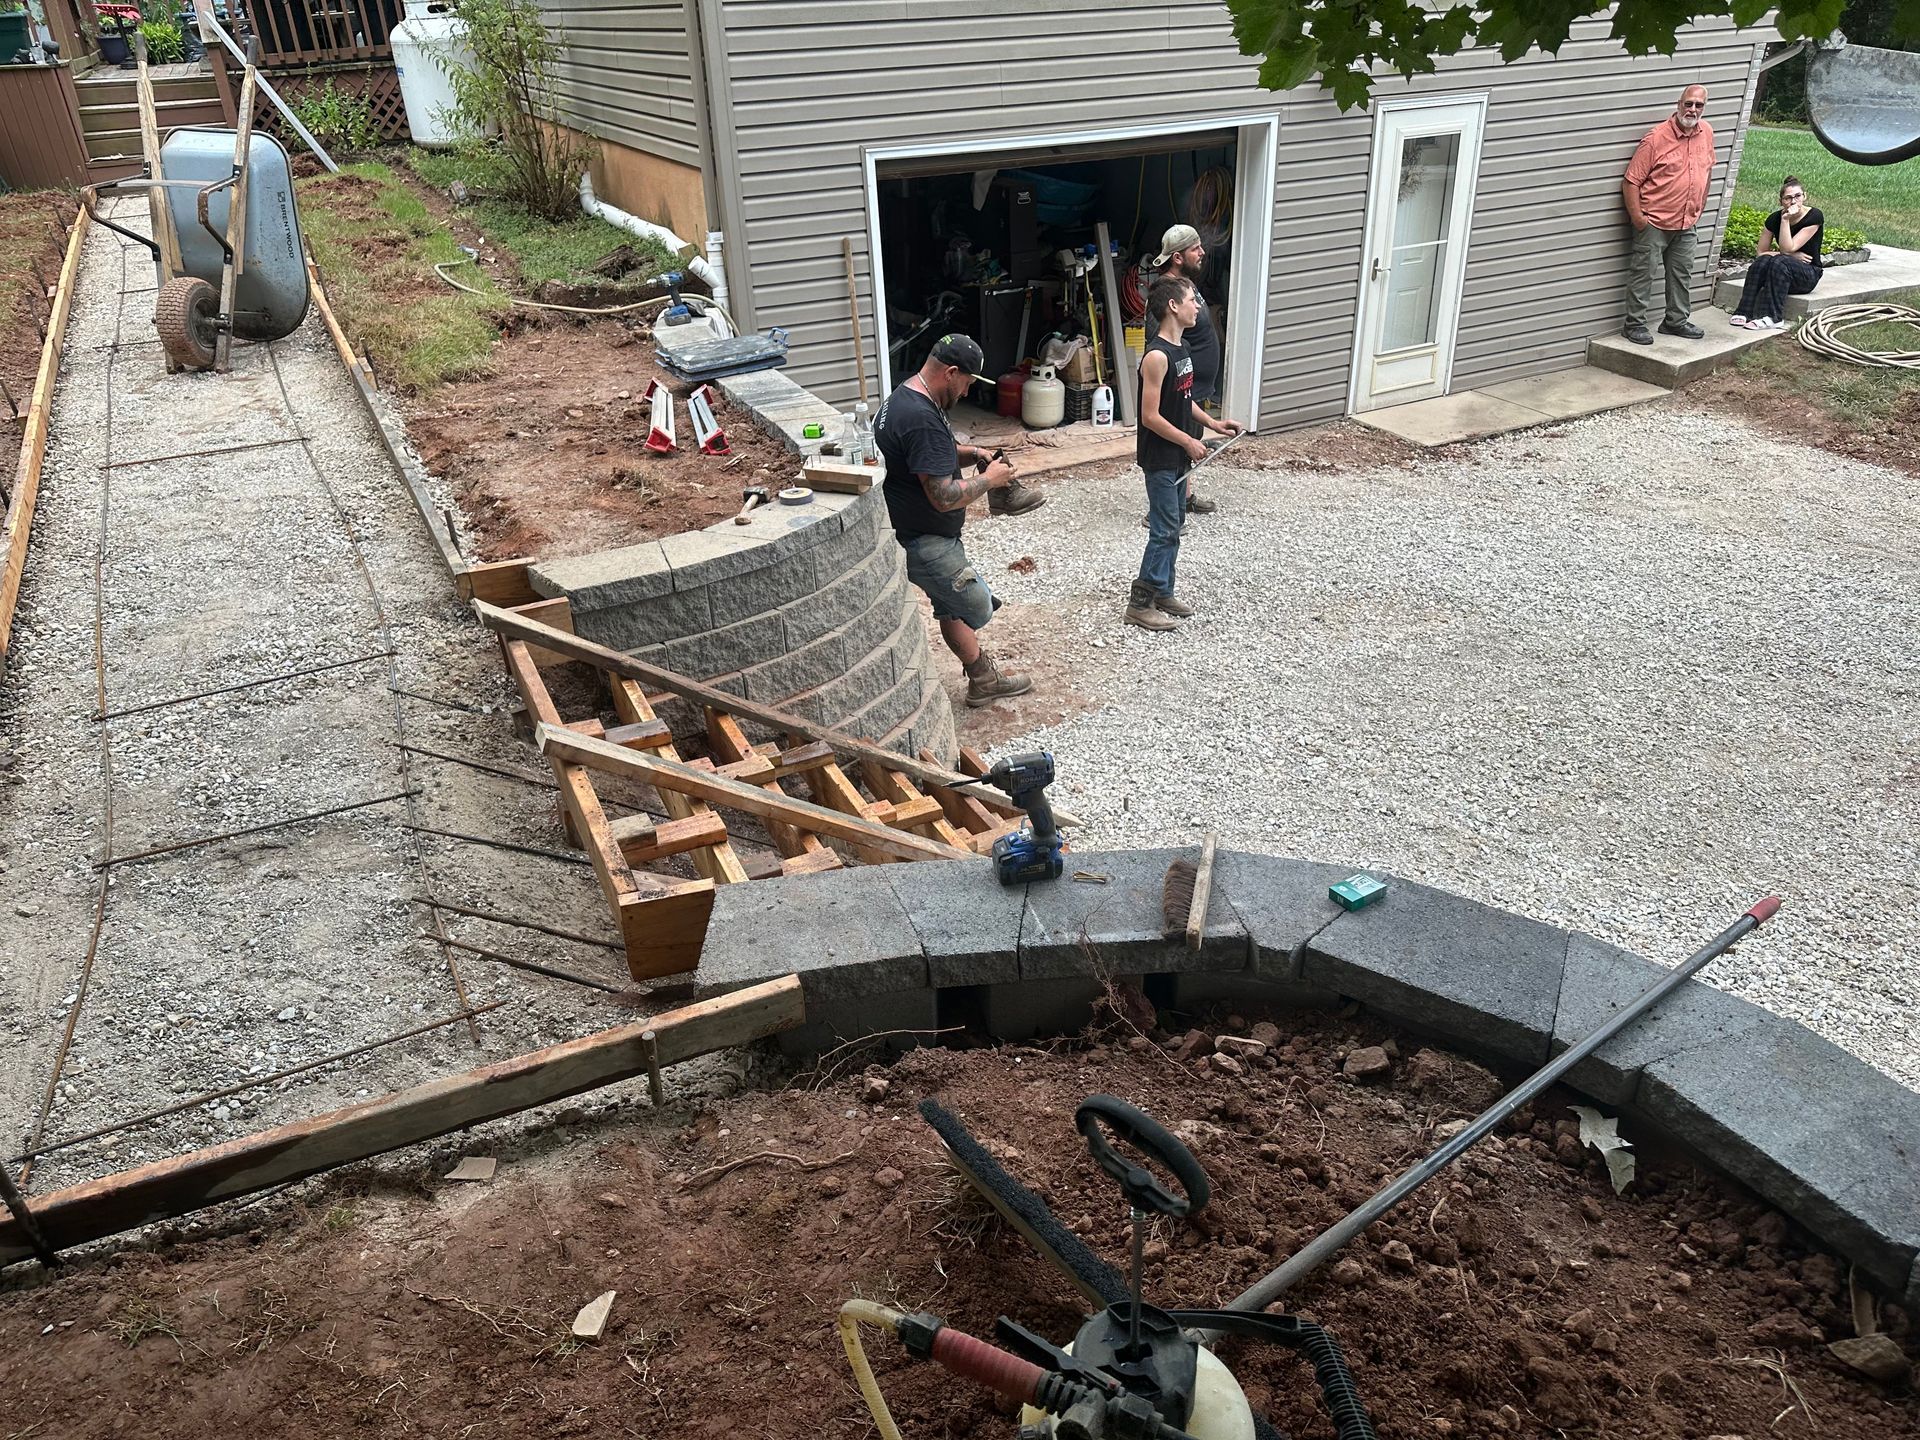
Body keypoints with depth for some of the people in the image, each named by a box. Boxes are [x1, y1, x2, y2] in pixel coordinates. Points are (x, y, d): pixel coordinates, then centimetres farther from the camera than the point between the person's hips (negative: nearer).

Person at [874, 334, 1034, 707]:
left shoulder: (903, 398, 6)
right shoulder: (922, 419, -29)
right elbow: (944, 497, -30)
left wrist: (968, 453, 8)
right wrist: (989, 480, -14)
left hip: (911, 532, 11)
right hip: (924, 543, -11)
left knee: (953, 606, 22)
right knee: (979, 609, 3)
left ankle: (983, 678, 35)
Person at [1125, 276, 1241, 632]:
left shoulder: (1182, 348, 7)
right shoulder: (1157, 356, -21)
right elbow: (1150, 417, -22)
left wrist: (1213, 423, 11)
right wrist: (1189, 442, -17)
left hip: (1178, 456, 9)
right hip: (1160, 459, -9)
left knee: (1173, 526, 15)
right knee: (1165, 530, -4)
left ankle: (1162, 592, 26)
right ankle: (1140, 603, 5)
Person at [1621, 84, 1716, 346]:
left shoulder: (1706, 132, 5)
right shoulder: (1656, 138, -15)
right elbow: (1631, 181, -15)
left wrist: (1699, 207, 18)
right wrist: (1637, 217, -20)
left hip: (1686, 224, 7)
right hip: (1654, 223, -6)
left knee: (1682, 274, 13)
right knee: (1645, 274, -3)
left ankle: (1676, 321, 24)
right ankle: (1635, 324, 6)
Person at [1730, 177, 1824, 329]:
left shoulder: (1814, 216, -13)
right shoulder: (1774, 219, -3)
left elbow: (1787, 248, -22)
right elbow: (1761, 253, -1)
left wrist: (1786, 220, -26)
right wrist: (1792, 255, -13)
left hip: (1808, 274, -3)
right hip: (1779, 272, 3)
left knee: (1779, 262, -34)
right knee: (1762, 261, -29)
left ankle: (1772, 318, -40)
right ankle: (1744, 312, -35)